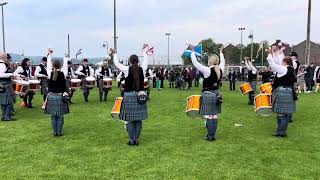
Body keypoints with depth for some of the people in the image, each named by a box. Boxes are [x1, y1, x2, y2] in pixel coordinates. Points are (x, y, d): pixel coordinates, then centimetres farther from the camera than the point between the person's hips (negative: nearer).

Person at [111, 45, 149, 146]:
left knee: (130, 120, 4)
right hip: (140, 95, 3)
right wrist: (144, 51, 36)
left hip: (129, 96, -3)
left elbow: (116, 63, 7)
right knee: (138, 119, 8)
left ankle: (131, 140, 9)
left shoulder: (127, 69, -8)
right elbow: (146, 61, 20)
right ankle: (136, 140, 14)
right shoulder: (142, 69, -1)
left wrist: (114, 54, 24)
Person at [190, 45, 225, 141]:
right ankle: (213, 135, 16)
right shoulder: (220, 69, 2)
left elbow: (195, 63, -12)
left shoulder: (207, 70, -15)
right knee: (215, 116, 9)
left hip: (208, 95, -7)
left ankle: (210, 136, 1)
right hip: (217, 94, 7)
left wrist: (192, 51, -2)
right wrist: (221, 52, 38)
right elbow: (222, 62, 24)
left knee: (209, 116, -2)